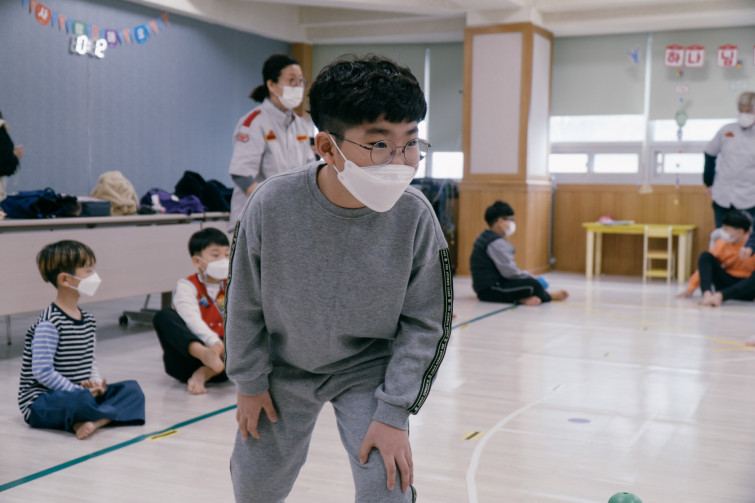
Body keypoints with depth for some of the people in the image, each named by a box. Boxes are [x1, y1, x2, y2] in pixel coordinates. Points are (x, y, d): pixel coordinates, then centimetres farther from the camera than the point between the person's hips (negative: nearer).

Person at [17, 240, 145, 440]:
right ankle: (113, 412, -12)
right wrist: (79, 391, -21)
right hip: (41, 402, -9)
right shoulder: (49, 323, -17)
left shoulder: (88, 320, 11)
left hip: (82, 392, 9)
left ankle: (95, 420, -29)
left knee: (132, 389, -8)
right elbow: (43, 372, -22)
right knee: (79, 400, -40)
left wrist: (97, 384, -5)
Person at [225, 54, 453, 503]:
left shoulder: (414, 216, -26)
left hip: (369, 369, -1)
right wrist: (249, 382, -1)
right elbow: (245, 303, -10)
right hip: (287, 368, 1)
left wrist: (393, 413, -16)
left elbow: (425, 323, -14)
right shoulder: (272, 205, -26)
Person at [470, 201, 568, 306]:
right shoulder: (496, 242, -17)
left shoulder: (486, 238, 17)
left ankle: (522, 298, -9)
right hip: (489, 290, -12)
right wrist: (533, 278, -7)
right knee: (532, 285, -19)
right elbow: (510, 272, -22)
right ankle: (548, 296, 11)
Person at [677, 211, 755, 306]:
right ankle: (707, 294, -37)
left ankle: (719, 295, -40)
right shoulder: (722, 242, -1)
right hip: (726, 283, 3)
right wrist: (690, 289, -1)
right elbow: (703, 266, 2)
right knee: (705, 256, -15)